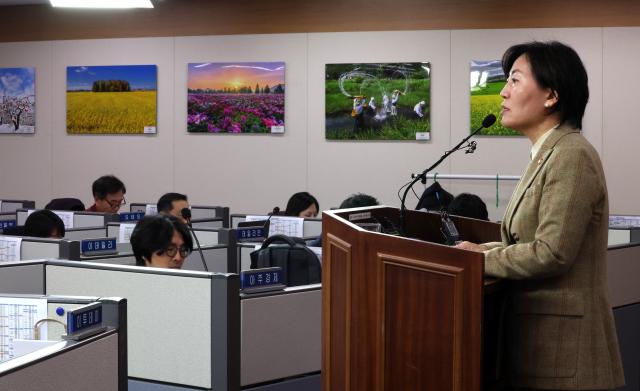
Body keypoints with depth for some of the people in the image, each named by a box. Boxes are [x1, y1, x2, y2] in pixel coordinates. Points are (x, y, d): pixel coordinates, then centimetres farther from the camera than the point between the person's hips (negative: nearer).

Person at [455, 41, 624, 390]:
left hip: (562, 337, -9)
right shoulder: (548, 154, 12)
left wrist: (480, 259, -11)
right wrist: (484, 250, 4)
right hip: (542, 329, 9)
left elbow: (551, 252, -22)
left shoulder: (571, 155, -17)